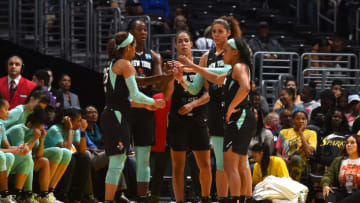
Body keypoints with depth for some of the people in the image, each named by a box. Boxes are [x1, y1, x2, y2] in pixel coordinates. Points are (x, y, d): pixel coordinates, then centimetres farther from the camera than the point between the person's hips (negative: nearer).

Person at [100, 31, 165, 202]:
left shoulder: (112, 64, 20)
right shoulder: (124, 64, -8)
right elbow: (135, 95, -13)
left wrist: (145, 105, 26)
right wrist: (154, 102, 3)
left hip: (110, 115, 10)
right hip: (116, 117, -10)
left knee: (118, 161, 14)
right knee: (117, 162, -10)